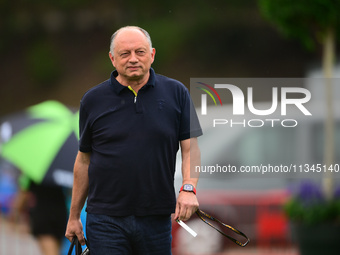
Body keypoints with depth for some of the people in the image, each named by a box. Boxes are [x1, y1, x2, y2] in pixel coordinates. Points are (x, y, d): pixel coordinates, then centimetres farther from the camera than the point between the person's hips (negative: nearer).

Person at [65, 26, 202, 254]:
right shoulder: (93, 100, 4)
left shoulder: (176, 93, 3)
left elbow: (190, 147, 4)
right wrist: (74, 216, 12)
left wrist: (189, 188, -14)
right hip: (106, 218, -1)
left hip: (157, 218, 1)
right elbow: (84, 159, 10)